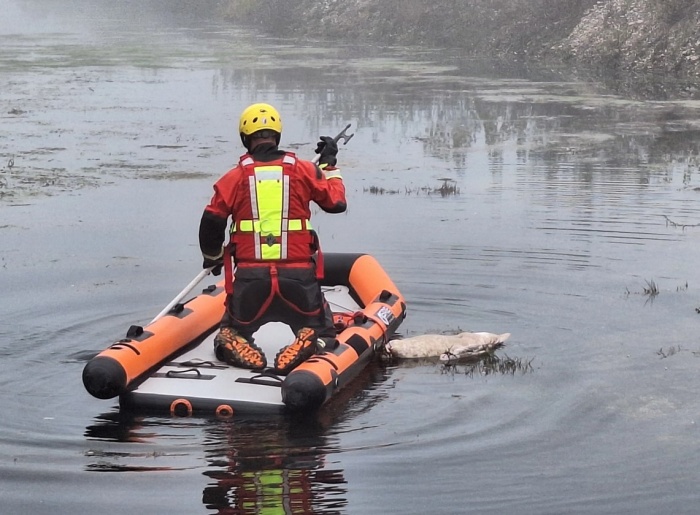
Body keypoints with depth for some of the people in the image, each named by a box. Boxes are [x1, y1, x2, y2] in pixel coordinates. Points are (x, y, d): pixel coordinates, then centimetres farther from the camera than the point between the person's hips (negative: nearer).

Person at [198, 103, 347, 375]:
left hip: (250, 277, 0)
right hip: (299, 277, 0)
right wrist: (329, 165, 26)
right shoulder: (303, 170, 2)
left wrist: (213, 257, 19)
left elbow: (211, 222, -1)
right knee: (321, 332, 18)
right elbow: (337, 202, 9)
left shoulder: (235, 177, 2)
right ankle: (310, 343, -18)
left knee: (232, 331, 24)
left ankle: (237, 347, -12)